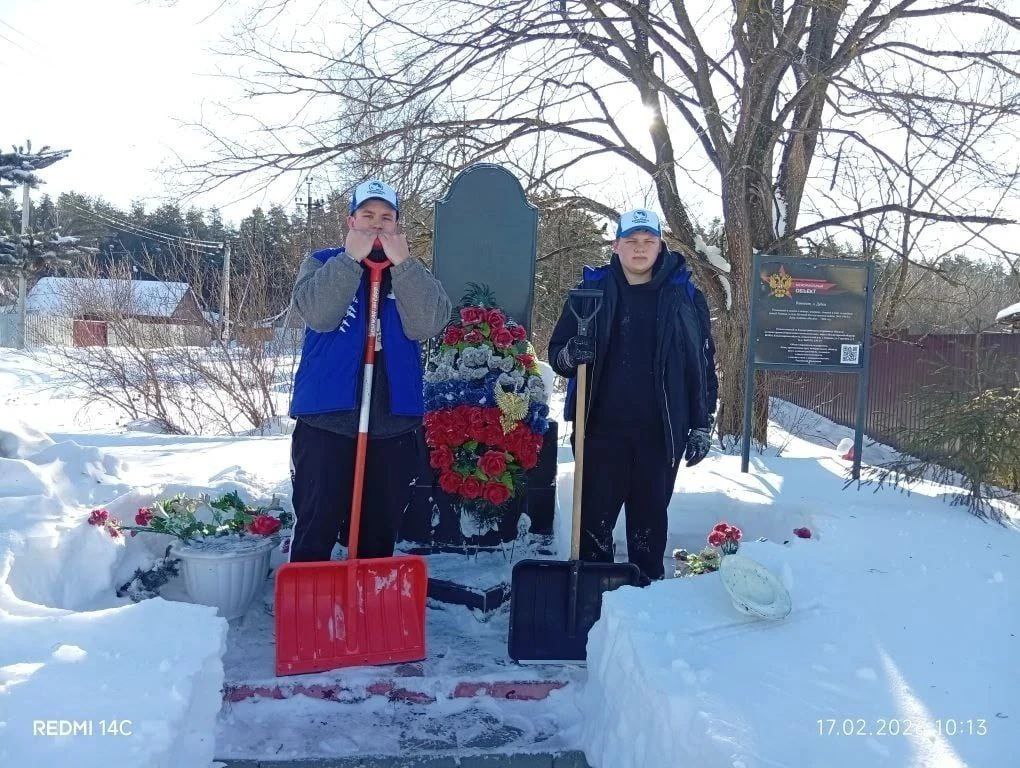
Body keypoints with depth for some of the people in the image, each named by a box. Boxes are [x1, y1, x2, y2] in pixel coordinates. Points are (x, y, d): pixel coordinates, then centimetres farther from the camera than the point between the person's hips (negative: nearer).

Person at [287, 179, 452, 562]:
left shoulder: (412, 274, 11)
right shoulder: (322, 263, 6)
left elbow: (426, 324, -9)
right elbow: (318, 314, -14)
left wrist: (402, 263, -14)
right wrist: (351, 258, -15)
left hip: (394, 423, 3)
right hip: (327, 419, -2)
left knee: (381, 533, 12)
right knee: (316, 530, 0)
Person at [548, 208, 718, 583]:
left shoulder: (685, 297, 4)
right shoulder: (592, 291, 4)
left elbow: (704, 366, 7)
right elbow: (556, 352, 8)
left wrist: (701, 427, 4)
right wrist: (571, 354, -16)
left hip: (661, 433, 0)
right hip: (602, 429, 0)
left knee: (650, 516, 11)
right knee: (595, 516, 3)